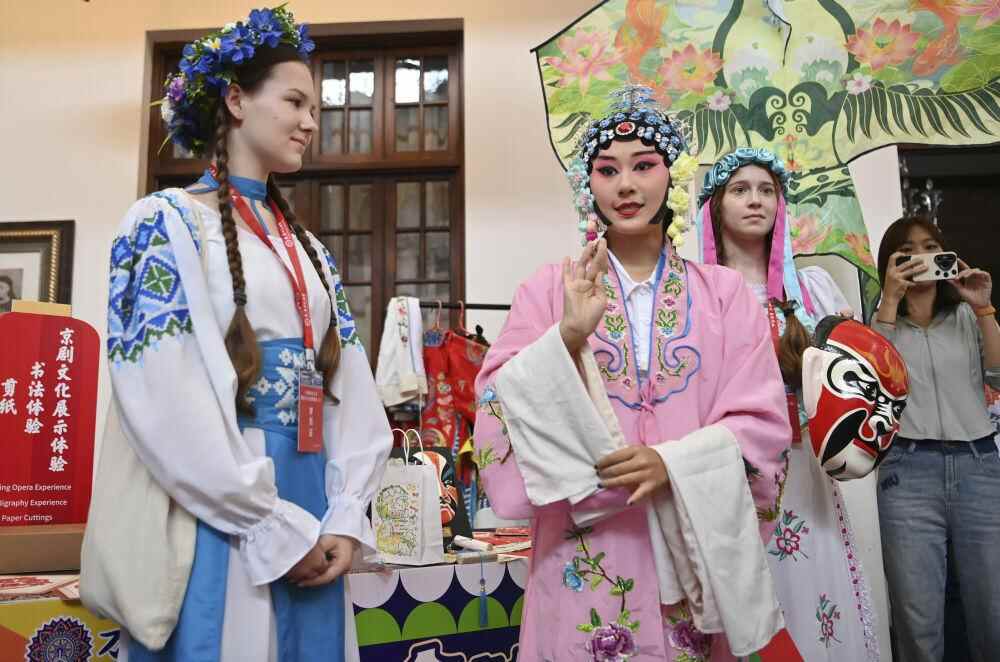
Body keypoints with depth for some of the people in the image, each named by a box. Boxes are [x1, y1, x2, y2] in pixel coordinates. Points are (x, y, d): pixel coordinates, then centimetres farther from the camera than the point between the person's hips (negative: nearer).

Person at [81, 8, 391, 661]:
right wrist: (274, 525, -15)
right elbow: (165, 401, -16)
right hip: (217, 519, -6)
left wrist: (346, 515, -4)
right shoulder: (166, 223, -6)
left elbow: (351, 388, 8)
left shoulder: (311, 249, 14)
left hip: (313, 519, 6)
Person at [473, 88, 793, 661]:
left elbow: (763, 423, -1)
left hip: (699, 554, 1)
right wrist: (568, 336, -23)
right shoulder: (550, 289, 1)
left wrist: (674, 463, -17)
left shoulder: (725, 292, 4)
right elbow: (504, 409, -8)